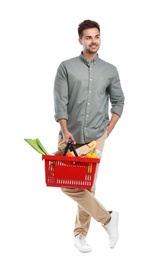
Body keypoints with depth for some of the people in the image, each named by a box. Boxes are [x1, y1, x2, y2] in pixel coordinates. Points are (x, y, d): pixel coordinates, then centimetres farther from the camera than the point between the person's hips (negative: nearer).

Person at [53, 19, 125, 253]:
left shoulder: (110, 71, 6)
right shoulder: (66, 67, 0)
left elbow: (118, 101, 14)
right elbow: (60, 101, -5)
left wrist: (108, 130, 5)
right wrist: (65, 131, -15)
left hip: (95, 138, 0)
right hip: (70, 137, 0)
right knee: (68, 185, -4)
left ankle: (80, 233, 12)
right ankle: (107, 218, 10)